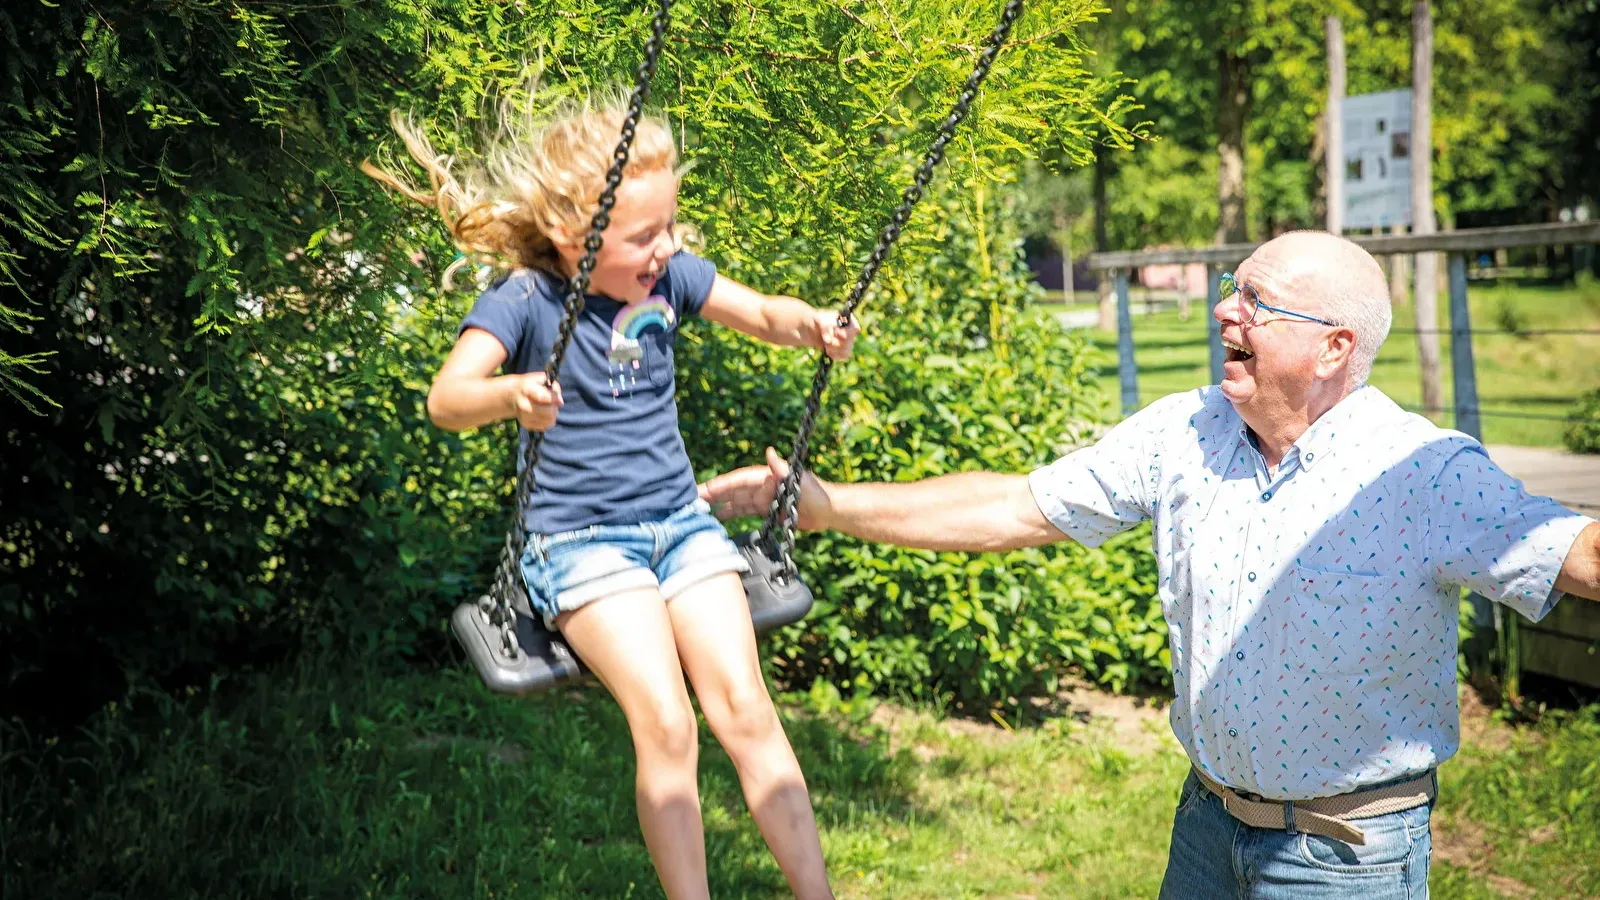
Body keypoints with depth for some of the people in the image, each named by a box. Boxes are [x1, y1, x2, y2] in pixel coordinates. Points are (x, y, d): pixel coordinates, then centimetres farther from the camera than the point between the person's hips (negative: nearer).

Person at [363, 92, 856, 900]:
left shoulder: (670, 277, 1)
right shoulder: (524, 301, -13)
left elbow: (763, 314, 6)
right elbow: (445, 399, -26)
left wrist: (812, 326, -18)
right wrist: (510, 396, -48)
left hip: (680, 521, 4)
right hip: (579, 539, -4)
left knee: (744, 709, -11)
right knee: (664, 724, -22)